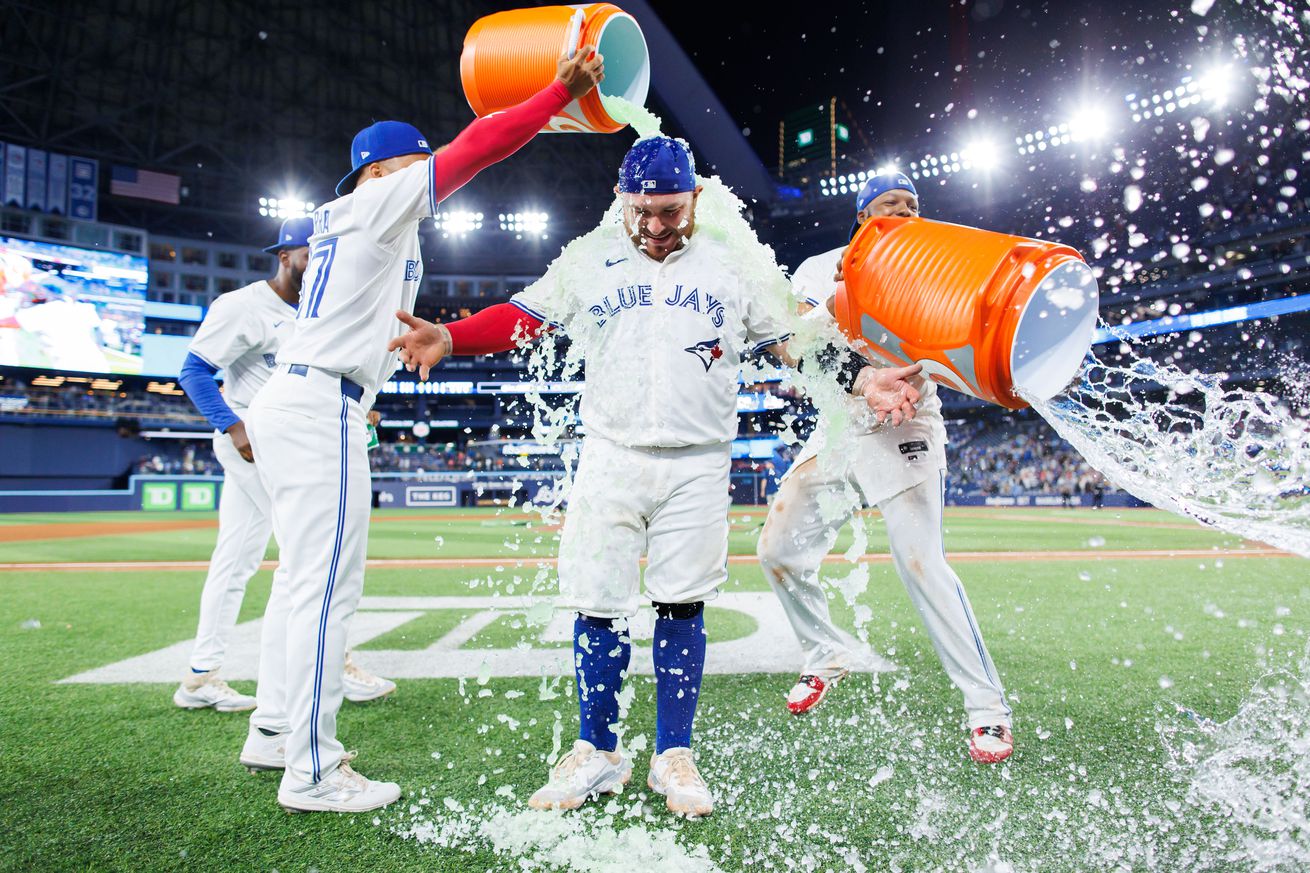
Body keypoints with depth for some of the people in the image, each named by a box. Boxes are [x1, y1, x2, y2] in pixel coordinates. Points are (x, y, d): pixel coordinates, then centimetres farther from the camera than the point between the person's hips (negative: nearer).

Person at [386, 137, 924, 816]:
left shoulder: (731, 268, 8)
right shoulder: (590, 263, 8)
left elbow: (796, 346, 9)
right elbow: (518, 318, 1)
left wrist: (863, 382, -5)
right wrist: (445, 338, -17)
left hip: (698, 466, 0)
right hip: (610, 459, 0)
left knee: (682, 607, 4)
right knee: (597, 607, 2)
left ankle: (673, 757, 20)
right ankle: (598, 754, 20)